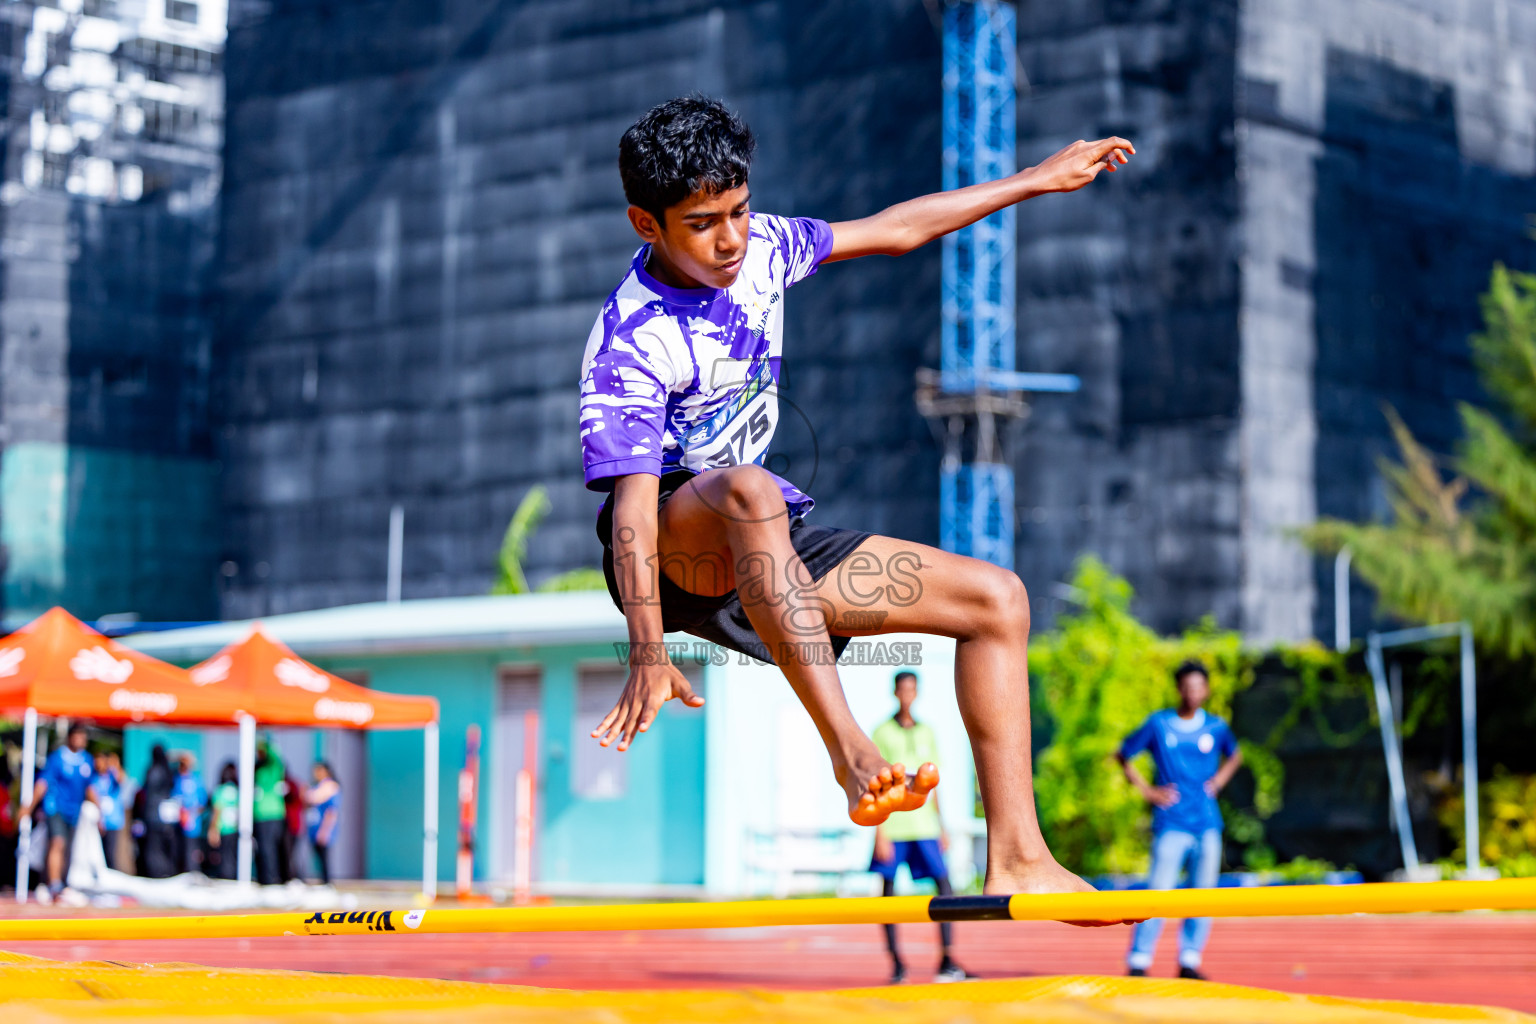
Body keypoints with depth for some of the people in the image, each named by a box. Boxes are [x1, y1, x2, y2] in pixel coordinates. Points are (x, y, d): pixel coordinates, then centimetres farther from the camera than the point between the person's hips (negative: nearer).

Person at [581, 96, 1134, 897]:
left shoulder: (759, 248, 1)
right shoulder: (629, 344, -20)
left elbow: (891, 231, 16)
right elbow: (632, 505, -28)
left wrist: (1037, 180, 20)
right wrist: (649, 655, -40)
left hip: (767, 539, 8)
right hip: (674, 556, -8)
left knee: (997, 600, -3)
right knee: (746, 488, -43)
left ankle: (1015, 859, -11)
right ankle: (850, 753, -50)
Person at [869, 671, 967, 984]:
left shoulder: (926, 732, 14)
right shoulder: (882, 733, 1)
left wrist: (942, 828, 16)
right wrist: (880, 833, -9)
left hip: (925, 825, 3)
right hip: (893, 827, -3)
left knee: (943, 882, -6)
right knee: (888, 887, -1)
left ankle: (947, 959, -4)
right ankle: (896, 962, 6)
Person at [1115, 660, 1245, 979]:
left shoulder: (1216, 727, 8)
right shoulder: (1158, 723, 0)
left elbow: (1234, 755, 29)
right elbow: (1122, 754, 10)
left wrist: (1219, 780, 11)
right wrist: (1146, 791, 2)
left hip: (1208, 824, 4)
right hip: (1171, 823, -4)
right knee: (1158, 891, -11)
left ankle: (1189, 961, 13)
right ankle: (1138, 962, -6)